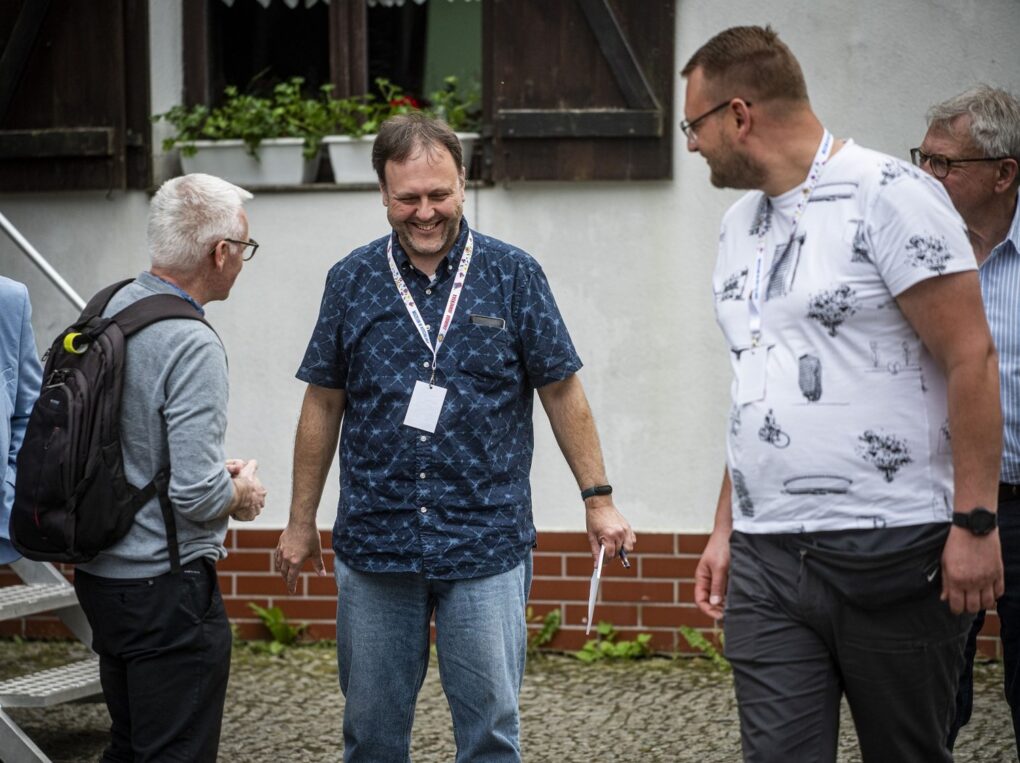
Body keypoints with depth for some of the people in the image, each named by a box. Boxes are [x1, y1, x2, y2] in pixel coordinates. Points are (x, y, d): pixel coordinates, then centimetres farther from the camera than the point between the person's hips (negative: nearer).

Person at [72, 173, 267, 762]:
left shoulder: (107, 310, 5)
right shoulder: (192, 346, -21)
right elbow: (196, 495, -24)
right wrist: (242, 496, -3)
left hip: (99, 574, 9)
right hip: (164, 587, -9)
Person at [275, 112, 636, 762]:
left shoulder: (513, 276, 0)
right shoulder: (353, 281, 5)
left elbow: (562, 392, 4)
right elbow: (324, 406, 10)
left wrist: (599, 499, 1)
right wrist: (301, 521, 11)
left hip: (486, 546, -2)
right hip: (373, 544, 2)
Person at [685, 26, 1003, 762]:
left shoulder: (889, 195, -8)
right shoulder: (740, 225, 15)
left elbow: (970, 358, -12)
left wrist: (975, 522, -16)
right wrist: (725, 527, 17)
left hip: (892, 553, -6)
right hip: (766, 562, 6)